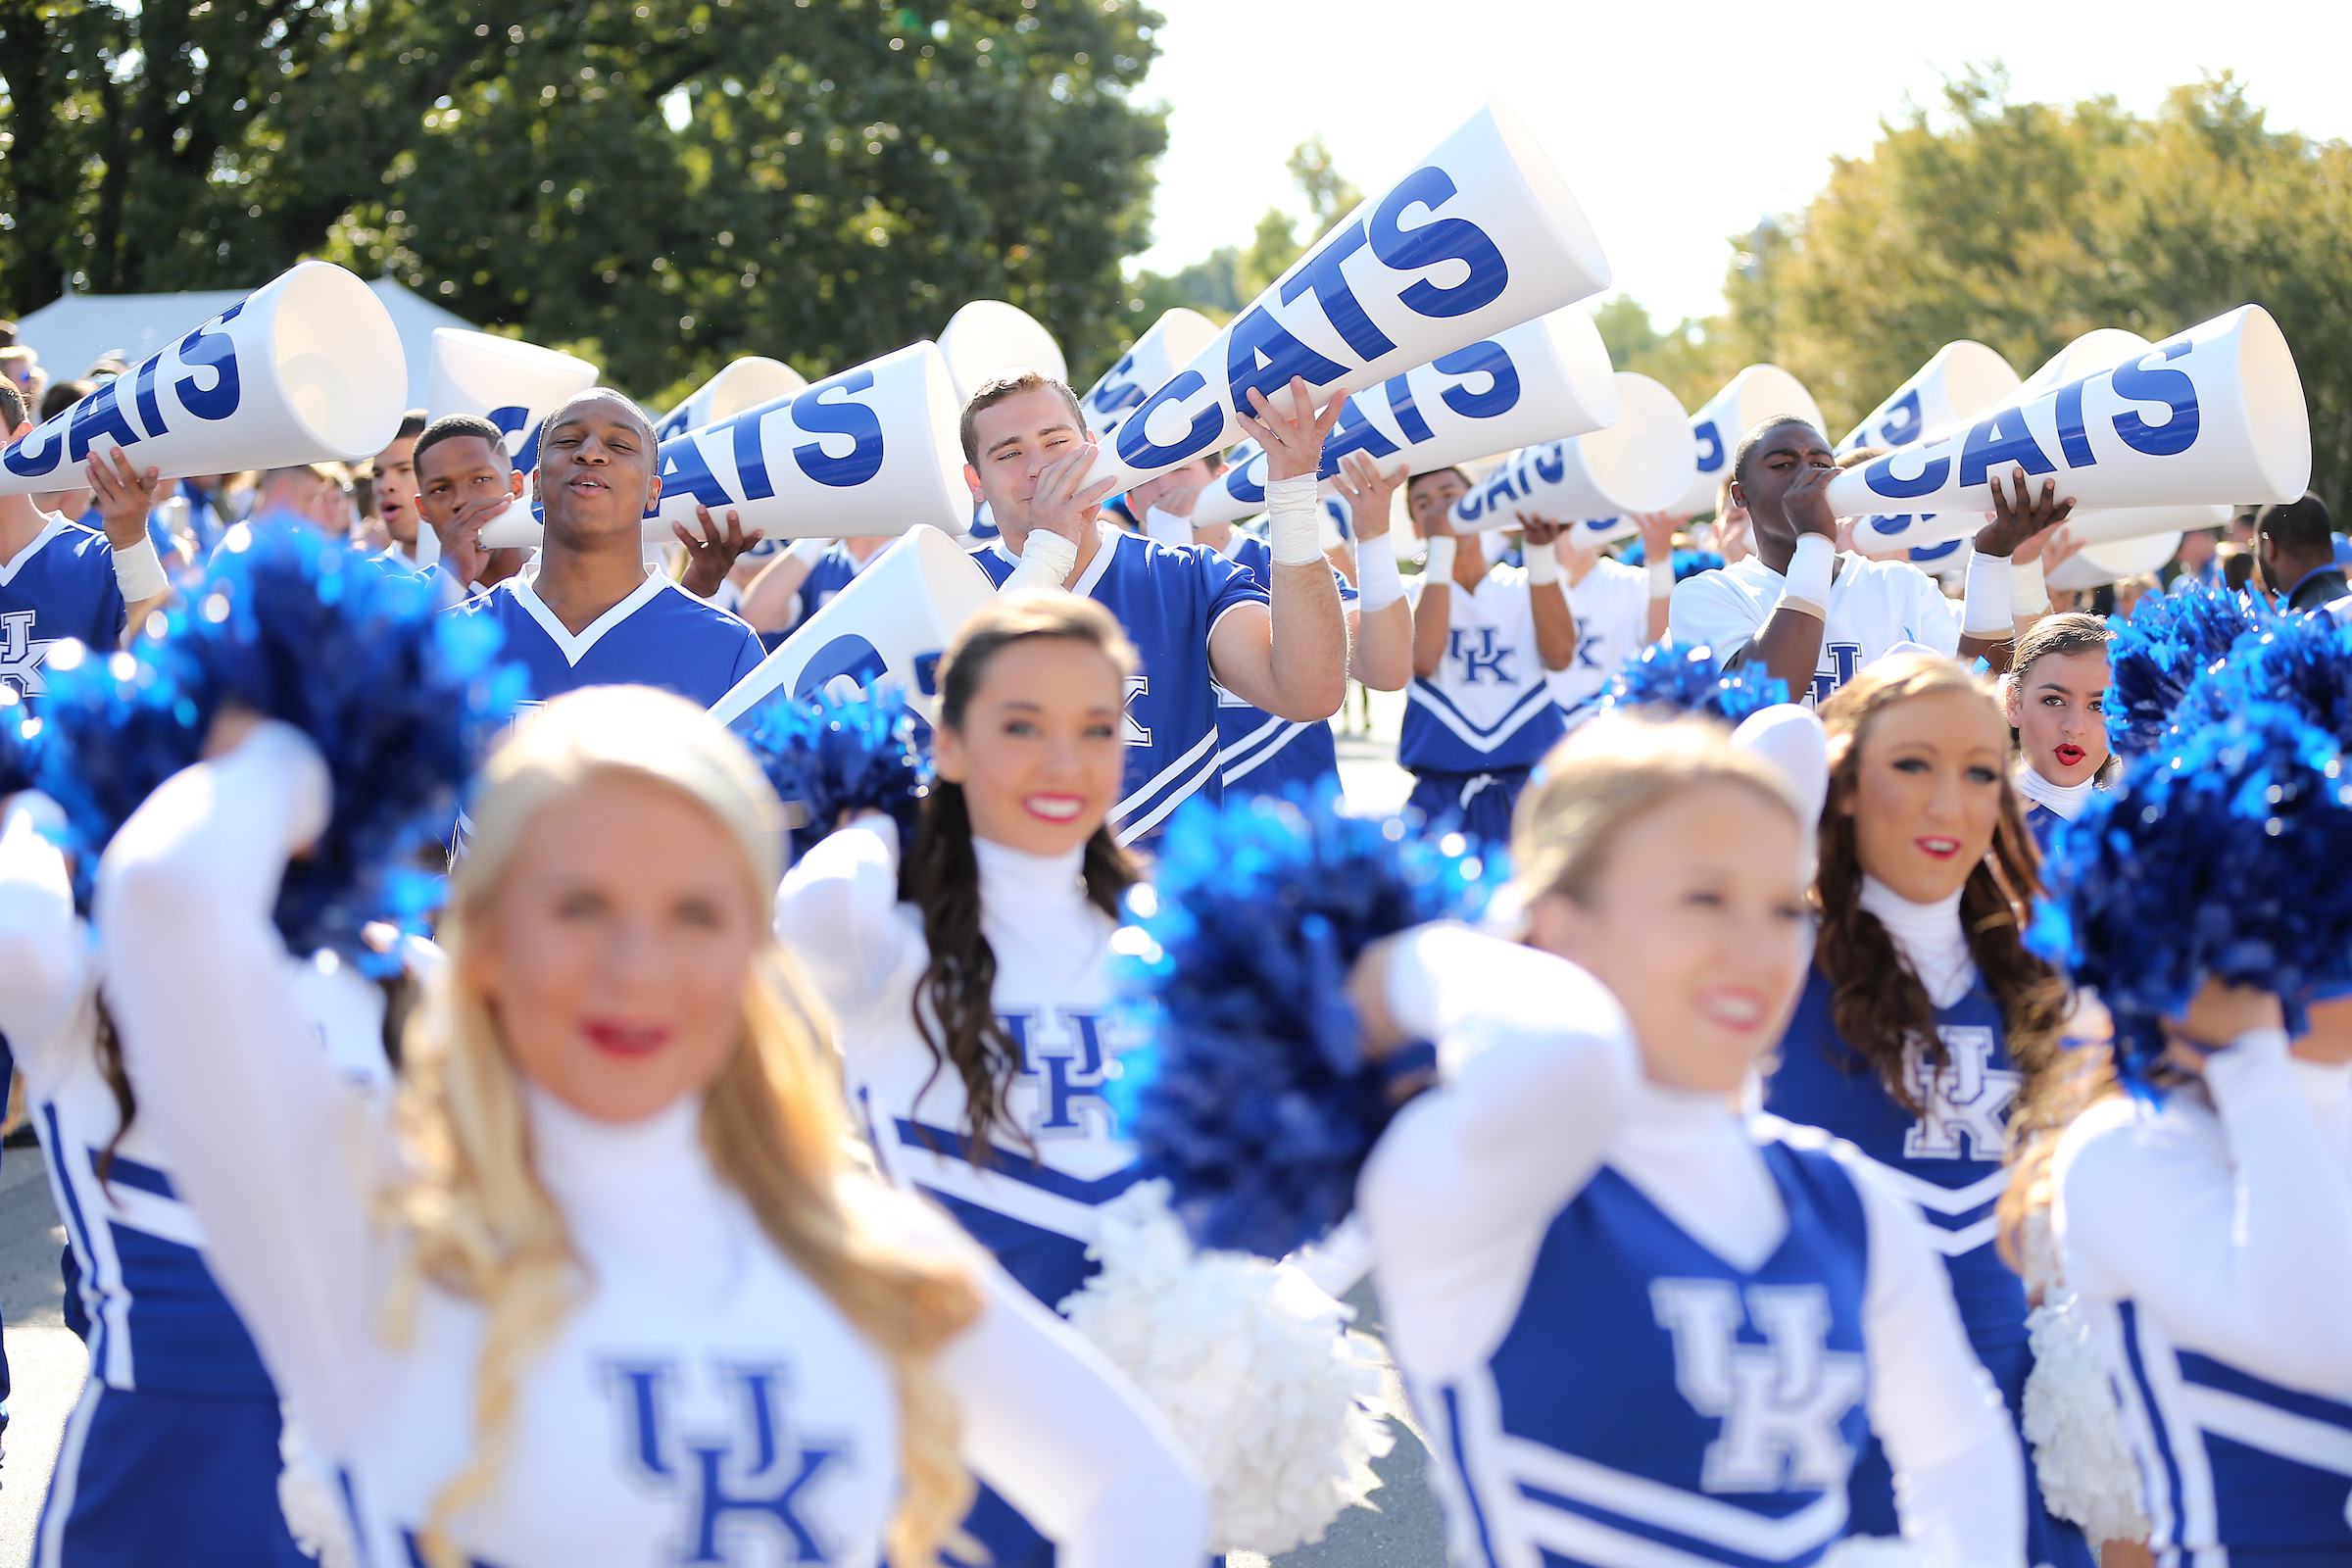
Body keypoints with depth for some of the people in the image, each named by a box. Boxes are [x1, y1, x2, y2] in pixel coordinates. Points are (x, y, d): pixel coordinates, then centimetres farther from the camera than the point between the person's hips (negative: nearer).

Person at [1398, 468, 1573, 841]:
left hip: (1528, 787, 1)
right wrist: (1441, 544, -9)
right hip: (1440, 793, -1)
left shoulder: (1526, 589, 10)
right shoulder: (1410, 594, 8)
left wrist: (1539, 548, -13)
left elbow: (1559, 655, -9)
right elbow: (1422, 660, -13)